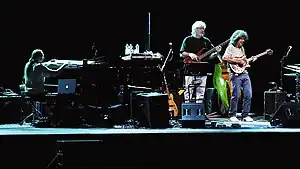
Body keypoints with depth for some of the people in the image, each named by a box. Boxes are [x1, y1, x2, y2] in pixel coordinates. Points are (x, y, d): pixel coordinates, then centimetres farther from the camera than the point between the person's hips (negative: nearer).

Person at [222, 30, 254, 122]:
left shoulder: (242, 48, 22)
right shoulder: (230, 47, -2)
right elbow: (224, 58, -17)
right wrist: (238, 61, -17)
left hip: (245, 73, 7)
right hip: (236, 74, -7)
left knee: (248, 95, 1)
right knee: (236, 95, -8)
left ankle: (245, 115, 9)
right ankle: (232, 115, 3)